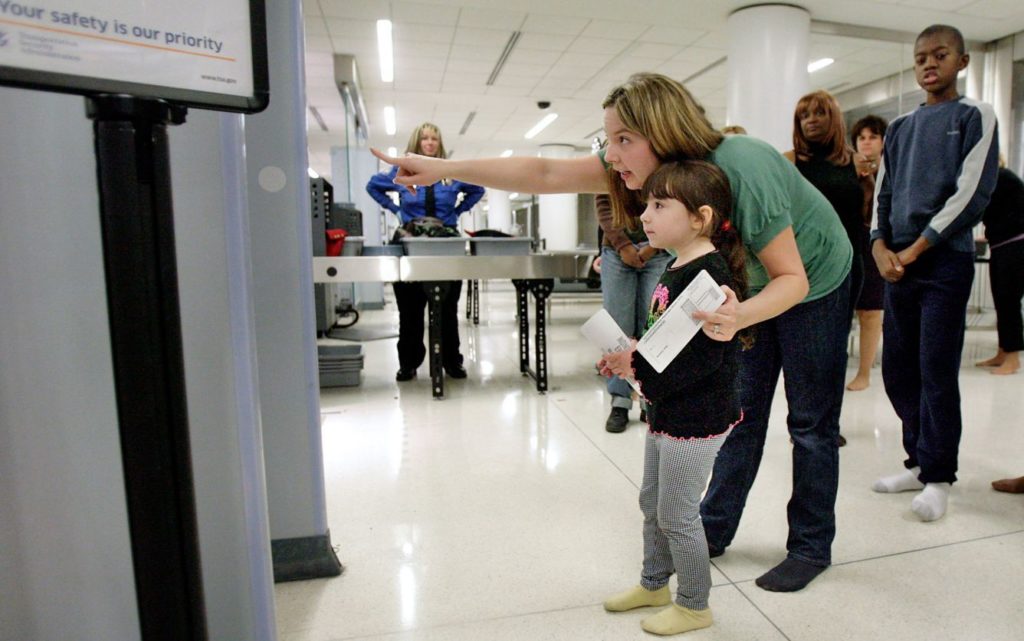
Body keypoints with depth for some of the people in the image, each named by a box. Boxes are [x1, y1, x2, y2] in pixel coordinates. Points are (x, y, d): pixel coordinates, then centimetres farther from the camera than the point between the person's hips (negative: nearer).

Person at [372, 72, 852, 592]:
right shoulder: (641, 167, -20)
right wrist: (443, 169, -31)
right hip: (750, 287, 6)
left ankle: (811, 546, 21)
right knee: (741, 412, 11)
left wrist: (740, 317, -52)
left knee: (811, 423, 3)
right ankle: (713, 529, 23)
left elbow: (792, 278, -31)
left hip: (812, 284, -5)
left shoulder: (741, 172, -37)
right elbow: (543, 173, -25)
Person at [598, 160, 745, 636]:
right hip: (667, 412, 10)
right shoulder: (677, 269, 7)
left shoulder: (708, 274, -23)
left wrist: (639, 365, -26)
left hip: (696, 420, -10)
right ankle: (654, 583, 44)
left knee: (677, 515, 7)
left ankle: (694, 606, 31)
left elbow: (704, 359, -28)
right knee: (652, 502, 22)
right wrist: (631, 360, 3)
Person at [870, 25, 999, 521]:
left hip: (946, 261, -5)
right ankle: (920, 462, 19)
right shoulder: (899, 129, 18)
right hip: (897, 264, 5)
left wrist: (916, 249, -12)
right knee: (897, 369, 6)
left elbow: (973, 192, -7)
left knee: (937, 370, -5)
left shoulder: (975, 117, 5)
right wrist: (880, 246, -4)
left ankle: (938, 476, 7)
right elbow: (882, 195, 14)